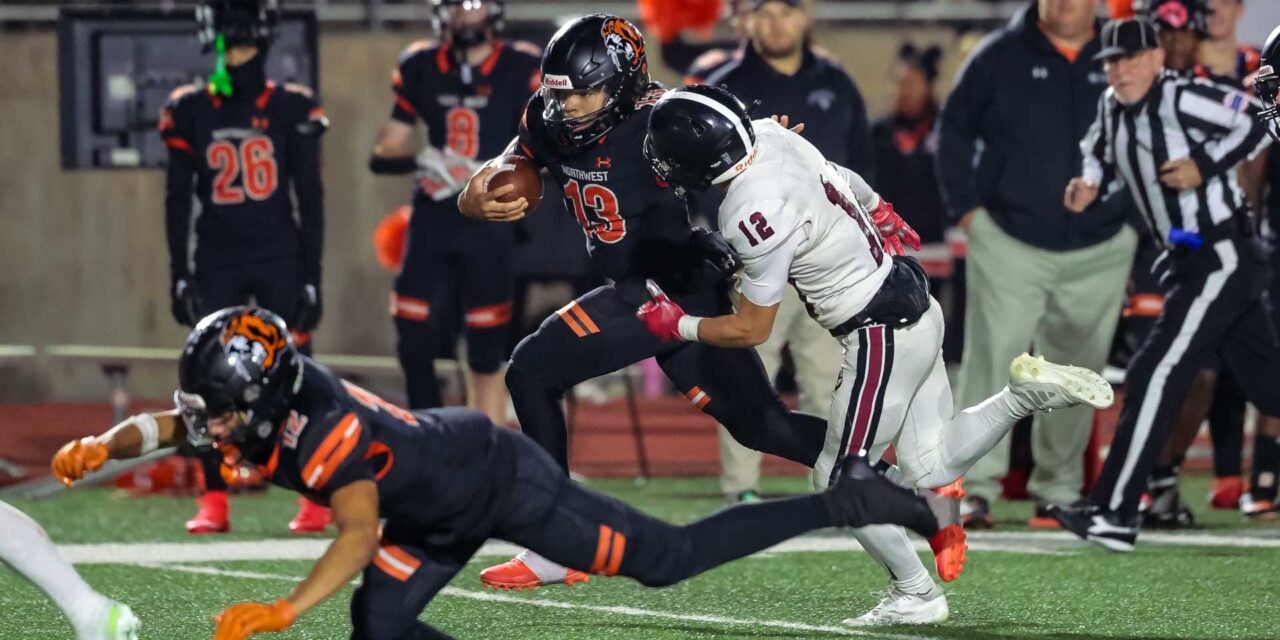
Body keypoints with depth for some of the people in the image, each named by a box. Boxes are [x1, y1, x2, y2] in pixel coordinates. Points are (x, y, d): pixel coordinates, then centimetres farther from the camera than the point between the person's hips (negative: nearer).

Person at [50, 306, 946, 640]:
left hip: (503, 479, -9)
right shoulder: (250, 406, -8)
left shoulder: (320, 428, -34)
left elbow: (359, 533, -42)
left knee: (666, 561, -3)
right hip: (444, 516, 9)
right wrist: (100, 447, -11)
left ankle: (844, 502, 7)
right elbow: (158, 427, 7)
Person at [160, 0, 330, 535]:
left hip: (280, 258, -2)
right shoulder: (191, 111, 3)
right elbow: (177, 198, 8)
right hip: (217, 263, 2)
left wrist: (311, 275, -2)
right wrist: (179, 273, 3)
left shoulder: (292, 110, -2)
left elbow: (310, 198, 2)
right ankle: (214, 502, 2)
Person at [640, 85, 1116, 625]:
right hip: (915, 305, 9)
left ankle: (915, 595, 17)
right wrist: (881, 215, 36)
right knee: (932, 469, 15)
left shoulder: (755, 216, -27)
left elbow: (751, 330, -15)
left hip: (882, 338, -9)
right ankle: (1028, 391, 7)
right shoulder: (771, 134, -4)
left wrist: (678, 327, 0)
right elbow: (845, 180, 18)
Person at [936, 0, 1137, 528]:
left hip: (1098, 252, 2)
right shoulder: (1001, 56, -1)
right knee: (991, 361, -11)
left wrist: (1136, 217, 7)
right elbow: (955, 129, 6)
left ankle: (1058, 490, 18)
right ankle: (975, 488, -9)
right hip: (1009, 243, -2)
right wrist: (965, 207, -1)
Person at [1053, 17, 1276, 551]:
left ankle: (1113, 515, -11)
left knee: (1154, 379, -12)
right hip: (1188, 262, 9)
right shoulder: (1112, 107, 7)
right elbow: (1103, 152, 25)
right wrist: (1091, 182, 5)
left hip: (1222, 260, -9)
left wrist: (1205, 165, -23)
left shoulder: (1181, 97, -18)